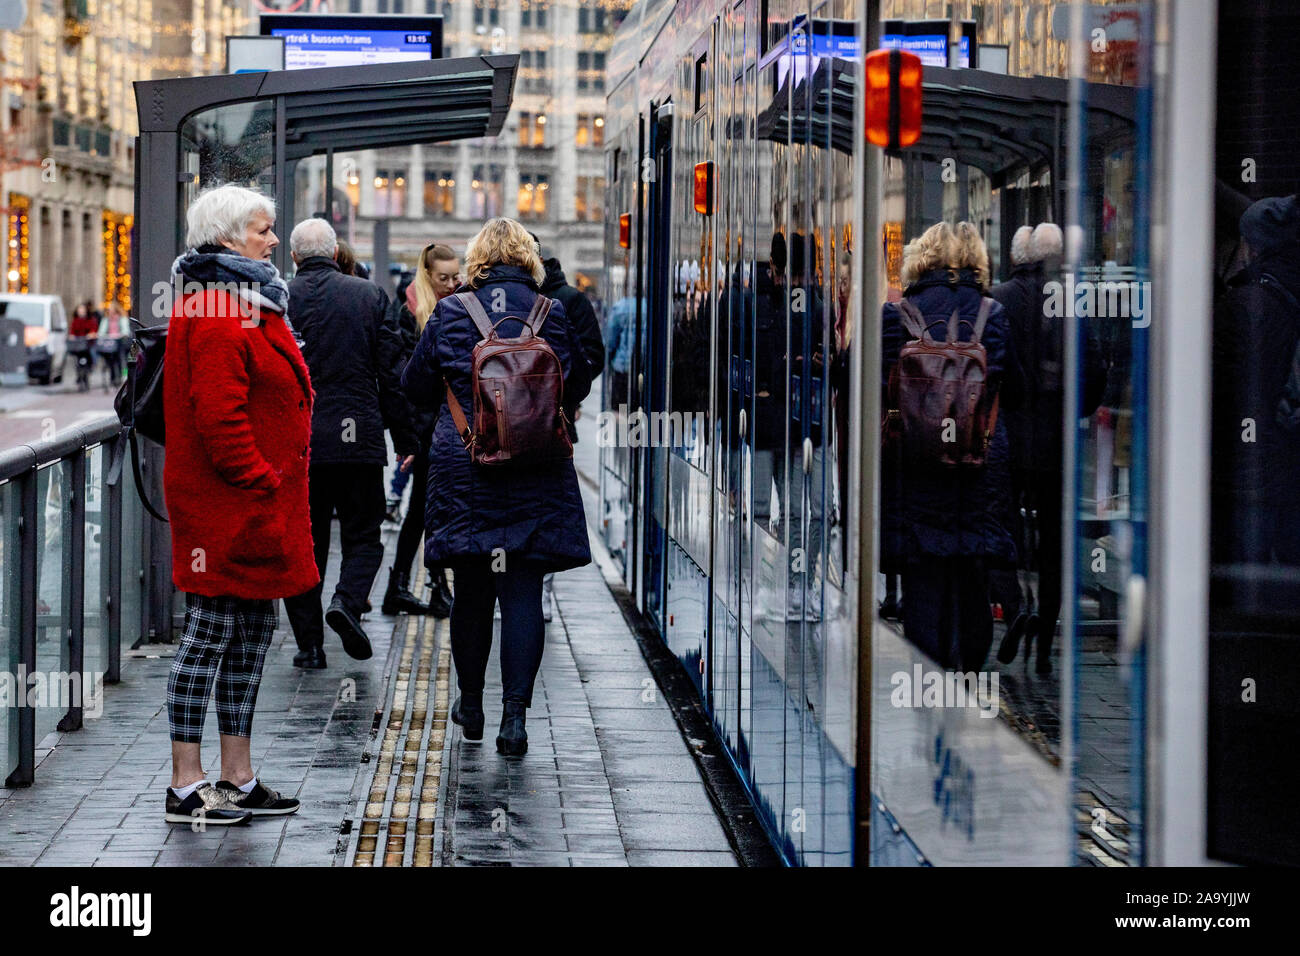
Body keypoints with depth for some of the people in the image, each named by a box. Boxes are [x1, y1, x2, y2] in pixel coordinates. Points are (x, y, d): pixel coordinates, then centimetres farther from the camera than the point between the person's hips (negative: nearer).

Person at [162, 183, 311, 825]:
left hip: (259, 503, 11)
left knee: (252, 635, 13)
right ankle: (186, 789, 3)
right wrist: (260, 482, -18)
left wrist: (278, 485, 18)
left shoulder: (250, 306, 19)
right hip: (228, 506, -11)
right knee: (210, 637, -4)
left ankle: (237, 782, 19)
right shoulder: (216, 315, -16)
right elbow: (220, 418, -22)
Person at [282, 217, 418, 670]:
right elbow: (391, 372, 1)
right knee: (363, 535, 11)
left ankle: (309, 643, 7)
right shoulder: (370, 295, 0)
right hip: (359, 439, 0)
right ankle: (348, 601, -15)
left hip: (296, 441, 0)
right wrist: (404, 439, 7)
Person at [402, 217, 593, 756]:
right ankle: (515, 713, -10)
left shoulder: (449, 315, -4)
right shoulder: (554, 315, -2)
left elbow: (415, 386, 5)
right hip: (538, 478, 0)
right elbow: (579, 386, 11)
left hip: (464, 470, 0)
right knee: (523, 591, 0)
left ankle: (471, 704, 26)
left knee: (471, 590, 13)